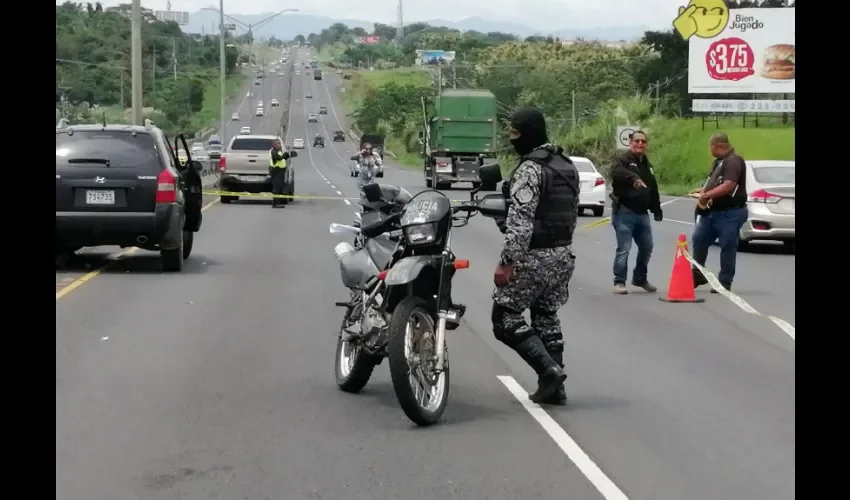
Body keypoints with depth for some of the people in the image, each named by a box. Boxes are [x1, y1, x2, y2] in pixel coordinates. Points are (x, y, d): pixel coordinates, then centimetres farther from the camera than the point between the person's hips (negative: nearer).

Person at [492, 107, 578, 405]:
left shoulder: (530, 169, -16)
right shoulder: (567, 165, 13)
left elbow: (520, 220, -23)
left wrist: (507, 262, -22)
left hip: (535, 256, -9)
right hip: (563, 254, 9)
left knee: (505, 316, -2)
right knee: (547, 317, 15)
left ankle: (548, 369, -11)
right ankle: (555, 388, 14)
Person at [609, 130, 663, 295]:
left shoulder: (647, 165, 19)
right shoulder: (622, 160, -7)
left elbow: (653, 190, 26)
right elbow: (616, 172, -32)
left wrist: (656, 210, 23)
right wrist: (634, 178, -49)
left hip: (642, 213, 8)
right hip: (624, 212, -8)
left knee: (646, 247, 13)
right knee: (623, 248, -9)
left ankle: (640, 278, 30)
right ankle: (619, 282, -1)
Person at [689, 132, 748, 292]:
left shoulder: (733, 161, -16)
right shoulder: (720, 161, 17)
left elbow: (729, 185, -27)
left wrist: (707, 195, -25)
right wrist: (703, 190, 16)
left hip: (730, 212, -10)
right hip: (713, 211, 10)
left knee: (727, 247, -2)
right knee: (699, 239, 12)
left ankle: (725, 282, 5)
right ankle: (697, 274, 23)